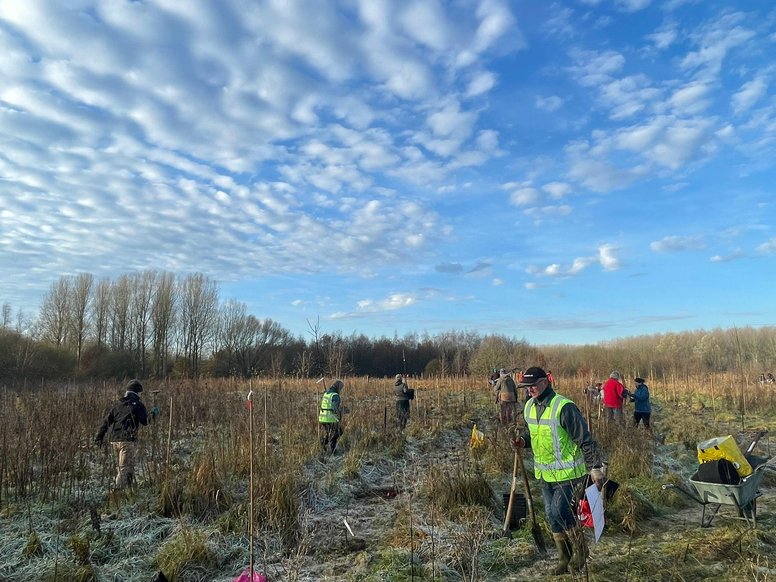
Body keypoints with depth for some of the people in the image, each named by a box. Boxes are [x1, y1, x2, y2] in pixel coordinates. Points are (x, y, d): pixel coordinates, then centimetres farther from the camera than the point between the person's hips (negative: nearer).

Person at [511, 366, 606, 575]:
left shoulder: (564, 407, -22)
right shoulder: (529, 407, 2)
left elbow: (585, 440, -18)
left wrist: (596, 467, -17)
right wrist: (522, 441, -3)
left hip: (567, 473, -7)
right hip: (544, 474, 7)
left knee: (559, 512, -11)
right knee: (551, 516, 13)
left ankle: (580, 550, 16)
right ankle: (565, 557, 31)